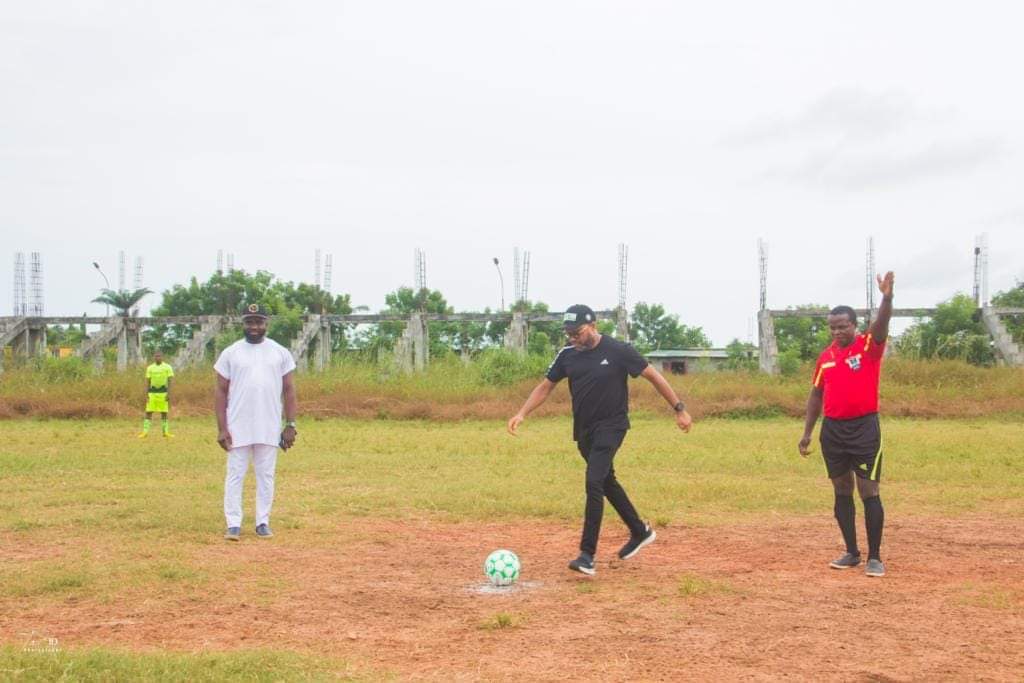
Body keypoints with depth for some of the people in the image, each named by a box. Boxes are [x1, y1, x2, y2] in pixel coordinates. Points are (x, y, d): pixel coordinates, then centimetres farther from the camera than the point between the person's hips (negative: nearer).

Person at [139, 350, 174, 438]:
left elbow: (169, 381, -1)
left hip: (163, 392, -1)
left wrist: (168, 394, -9)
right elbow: (147, 382, 9)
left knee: (164, 413, 1)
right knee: (148, 412, -3)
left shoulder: (167, 367, 1)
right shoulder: (150, 368, 7)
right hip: (152, 392, 2)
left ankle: (165, 432, 7)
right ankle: (145, 432, -1)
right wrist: (146, 394, 1)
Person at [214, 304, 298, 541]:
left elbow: (289, 391, 6)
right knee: (235, 475, -1)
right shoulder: (230, 353, 2)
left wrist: (290, 425, -1)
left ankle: (263, 523, 15)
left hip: (269, 429, 1)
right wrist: (221, 428, -6)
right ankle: (234, 524, 3)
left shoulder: (281, 353, 5)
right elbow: (221, 392, 2)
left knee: (266, 475, 7)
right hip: (238, 428, -1)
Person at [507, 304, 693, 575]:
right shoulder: (567, 355, 0)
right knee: (607, 482, 18)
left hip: (611, 427, -6)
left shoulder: (618, 351, -14)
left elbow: (653, 376, -7)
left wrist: (679, 409, -6)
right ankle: (640, 531, 38)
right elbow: (545, 387, 7)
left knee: (594, 482, -18)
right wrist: (522, 413, -7)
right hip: (584, 429, 7)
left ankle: (587, 555, -17)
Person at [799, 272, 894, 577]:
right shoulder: (825, 356, 9)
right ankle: (852, 553, 19)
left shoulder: (869, 346, -5)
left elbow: (882, 324, -25)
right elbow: (816, 395, 16)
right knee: (842, 492, 10)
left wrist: (887, 297, -45)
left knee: (869, 491, -5)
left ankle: (874, 557, 1)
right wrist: (807, 433, 14)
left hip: (864, 428, -5)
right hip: (833, 430, 5)